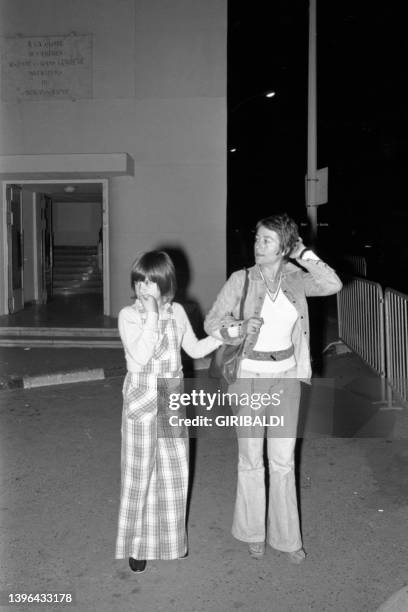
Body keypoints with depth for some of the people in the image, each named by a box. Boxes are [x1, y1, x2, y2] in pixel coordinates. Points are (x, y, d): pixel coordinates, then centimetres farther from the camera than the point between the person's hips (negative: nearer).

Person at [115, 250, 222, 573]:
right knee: (139, 473, 5)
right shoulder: (128, 315, -10)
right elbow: (140, 356, -23)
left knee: (175, 472, 13)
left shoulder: (177, 312, 3)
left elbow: (195, 349, 14)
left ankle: (172, 538, 34)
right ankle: (137, 544, 24)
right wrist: (151, 316, -24)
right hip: (141, 400, -4)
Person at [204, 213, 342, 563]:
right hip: (249, 377, -2)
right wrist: (238, 329, -26)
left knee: (283, 460, 11)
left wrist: (303, 254, -13)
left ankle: (286, 535, 28)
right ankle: (253, 532, 30)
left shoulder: (295, 279, -2)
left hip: (286, 377, 2)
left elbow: (332, 285, -18)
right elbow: (212, 322, -8)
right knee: (251, 459, 10)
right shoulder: (241, 280, -10)